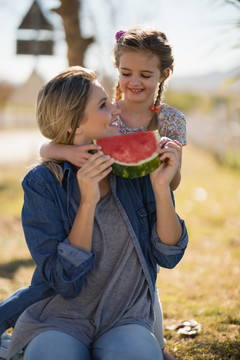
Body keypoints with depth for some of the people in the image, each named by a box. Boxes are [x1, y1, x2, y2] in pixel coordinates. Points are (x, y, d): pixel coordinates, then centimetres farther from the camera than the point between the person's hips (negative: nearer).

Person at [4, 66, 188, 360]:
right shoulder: (42, 184, -7)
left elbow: (168, 256, 0)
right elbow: (65, 280, -13)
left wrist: (161, 187, -12)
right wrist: (88, 201, -21)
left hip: (127, 321, 2)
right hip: (59, 321, -1)